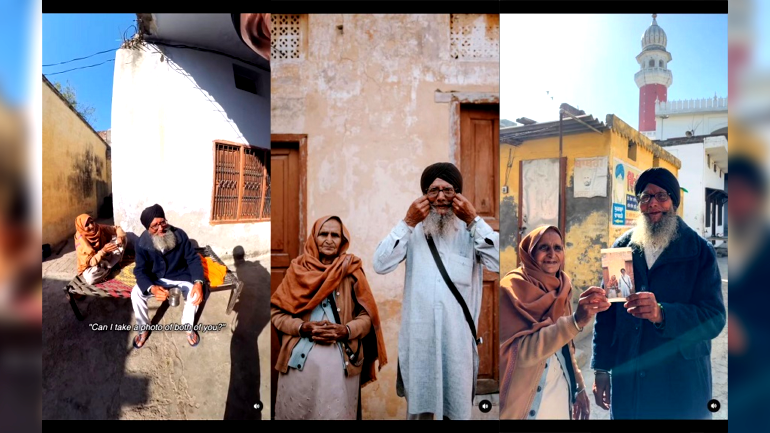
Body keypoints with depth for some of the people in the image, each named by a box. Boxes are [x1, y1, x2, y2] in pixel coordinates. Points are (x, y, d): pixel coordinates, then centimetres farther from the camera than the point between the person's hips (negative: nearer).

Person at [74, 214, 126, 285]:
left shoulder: (99, 228, -14)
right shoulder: (81, 242, -27)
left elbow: (116, 228, -4)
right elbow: (90, 262, -30)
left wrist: (120, 236, -27)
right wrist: (103, 251, -44)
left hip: (105, 257, 5)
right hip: (91, 266, -5)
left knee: (123, 238, -10)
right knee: (90, 278, -41)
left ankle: (108, 264, -12)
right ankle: (109, 267, -11)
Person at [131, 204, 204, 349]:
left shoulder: (179, 234, -21)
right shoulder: (142, 243, -20)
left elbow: (193, 259, -15)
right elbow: (141, 271, -19)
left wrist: (198, 282, -33)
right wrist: (153, 288, -41)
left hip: (180, 276, 0)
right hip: (156, 278, 1)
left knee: (195, 293, -27)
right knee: (136, 293, -24)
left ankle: (188, 326, 1)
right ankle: (143, 328, 1)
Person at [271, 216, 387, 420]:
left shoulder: (352, 271, 4)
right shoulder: (298, 269, 5)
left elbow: (367, 315, 4)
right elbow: (276, 312, 4)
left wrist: (346, 330, -14)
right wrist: (303, 327, -12)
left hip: (342, 360, 0)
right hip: (301, 359, 1)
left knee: (336, 413, 5)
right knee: (296, 413, 8)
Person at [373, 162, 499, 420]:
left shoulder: (471, 231, 1)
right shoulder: (413, 231, 2)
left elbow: (497, 263, -14)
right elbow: (381, 265, -10)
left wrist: (474, 220, -14)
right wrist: (407, 222, -14)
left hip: (457, 334, 0)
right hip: (419, 333, 0)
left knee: (457, 407, 12)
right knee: (419, 406, 14)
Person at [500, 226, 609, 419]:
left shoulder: (560, 289, 6)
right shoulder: (512, 288, -15)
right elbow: (522, 351, -28)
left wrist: (579, 387, 11)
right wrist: (576, 321, -37)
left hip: (562, 395, 6)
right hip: (526, 401, -6)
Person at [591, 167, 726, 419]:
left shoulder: (700, 252, -5)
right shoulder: (622, 247, 2)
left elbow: (714, 318, -14)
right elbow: (606, 312, 4)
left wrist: (661, 314, -31)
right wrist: (601, 369, 3)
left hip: (681, 387, -2)